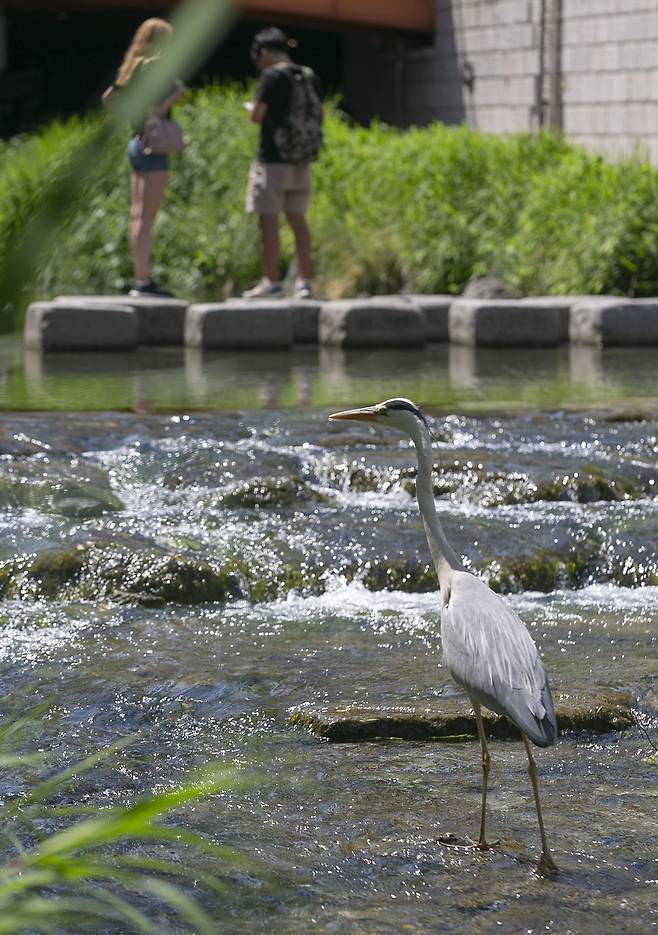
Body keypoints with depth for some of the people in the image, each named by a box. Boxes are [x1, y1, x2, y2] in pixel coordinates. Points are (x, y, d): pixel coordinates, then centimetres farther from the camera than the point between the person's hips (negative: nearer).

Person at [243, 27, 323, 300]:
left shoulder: (272, 76, -12)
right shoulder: (310, 78, 8)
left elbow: (257, 115, -16)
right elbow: (318, 116, 13)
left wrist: (252, 108, 5)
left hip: (272, 158, -7)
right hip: (301, 161, 7)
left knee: (268, 219, -2)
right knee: (297, 219, 11)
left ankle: (271, 282, -4)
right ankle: (304, 281, 9)